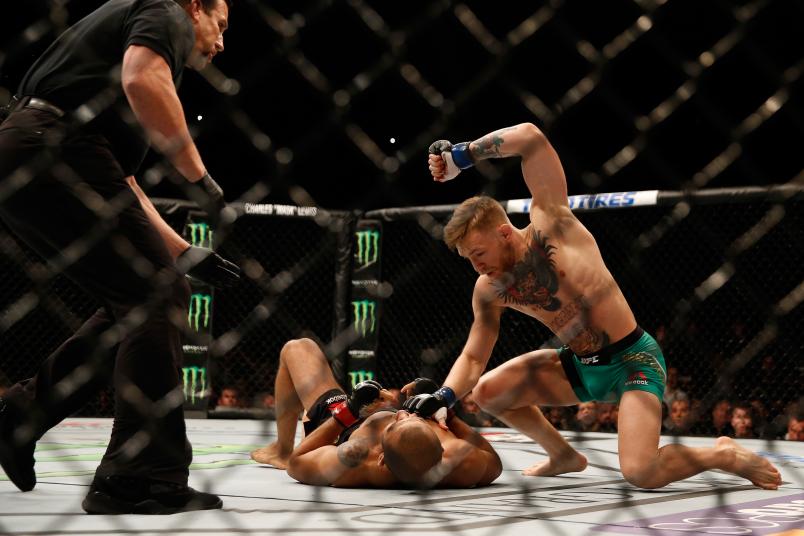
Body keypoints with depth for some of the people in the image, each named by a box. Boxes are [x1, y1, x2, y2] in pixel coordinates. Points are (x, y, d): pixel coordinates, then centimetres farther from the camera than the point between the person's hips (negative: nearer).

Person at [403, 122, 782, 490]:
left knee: (640, 473, -25)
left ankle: (724, 455, 5)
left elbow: (530, 137, -26)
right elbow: (473, 358, 3)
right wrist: (445, 396, -17)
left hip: (632, 361, -7)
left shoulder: (550, 223, -17)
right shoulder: (489, 290, -2)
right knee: (487, 392, 1)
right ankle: (563, 455, 25)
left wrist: (458, 156, -25)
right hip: (580, 367, 7)